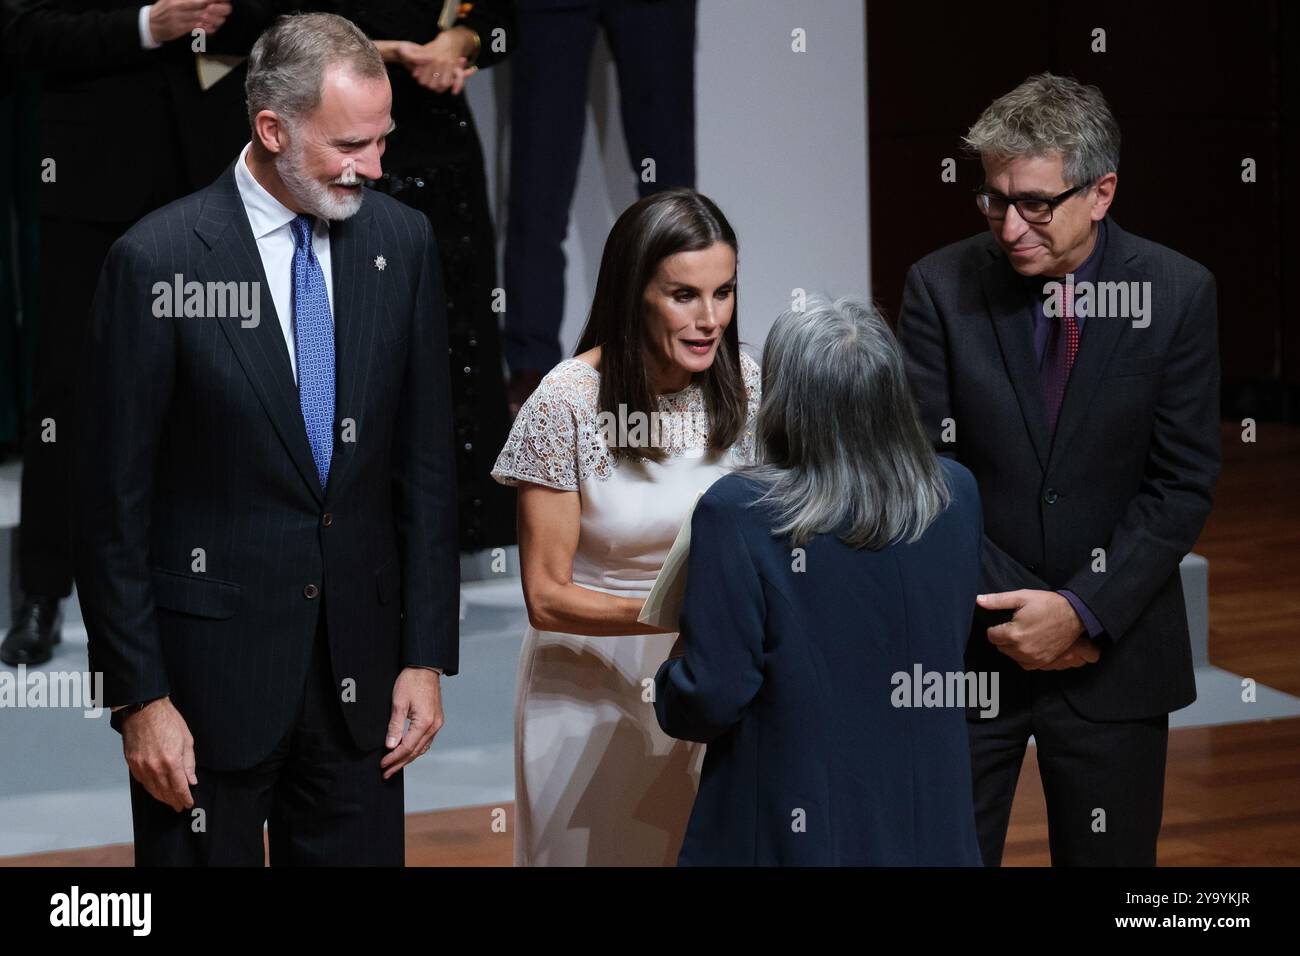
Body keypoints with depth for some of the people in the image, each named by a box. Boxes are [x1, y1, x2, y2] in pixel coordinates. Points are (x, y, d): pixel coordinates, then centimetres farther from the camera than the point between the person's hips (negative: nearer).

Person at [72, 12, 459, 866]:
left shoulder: (402, 242, 2)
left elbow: (427, 462, 6)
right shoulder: (158, 259, -12)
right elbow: (113, 500, -8)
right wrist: (139, 698, -9)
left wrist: (426, 657, 3)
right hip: (211, 664, -4)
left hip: (358, 666, 4)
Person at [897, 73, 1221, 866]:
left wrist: (1085, 613, -14)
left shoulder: (1178, 293, -5)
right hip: (967, 643, 0)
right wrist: (1015, 607, -12)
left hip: (1115, 648, 0)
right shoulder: (942, 287, -6)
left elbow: (1184, 482, -5)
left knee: (1110, 855, 8)